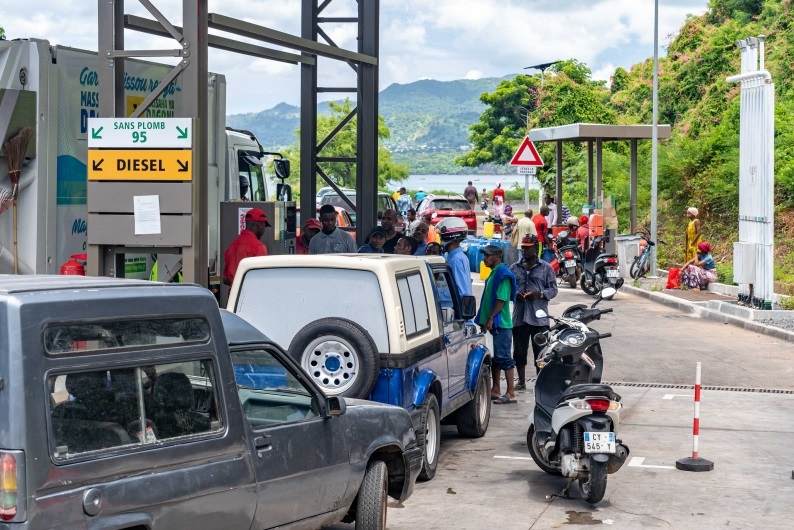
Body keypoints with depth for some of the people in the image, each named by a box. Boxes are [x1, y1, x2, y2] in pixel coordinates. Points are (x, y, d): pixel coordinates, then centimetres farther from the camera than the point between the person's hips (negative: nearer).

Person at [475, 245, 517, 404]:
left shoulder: (502, 274, -13)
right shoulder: (494, 273, 16)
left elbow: (502, 299, -21)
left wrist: (491, 318, -23)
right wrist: (485, 320, 19)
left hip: (501, 323, -10)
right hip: (494, 324, 10)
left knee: (504, 357, -9)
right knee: (495, 357, 14)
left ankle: (510, 393, -7)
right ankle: (496, 390, 21)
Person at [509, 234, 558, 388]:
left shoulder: (546, 268, 5)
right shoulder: (514, 268, 13)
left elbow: (553, 289, 4)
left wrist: (540, 294, -15)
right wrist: (515, 293, -7)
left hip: (539, 318, -3)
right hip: (519, 317, 3)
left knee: (540, 352, -2)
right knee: (519, 352, 9)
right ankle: (521, 382, 21)